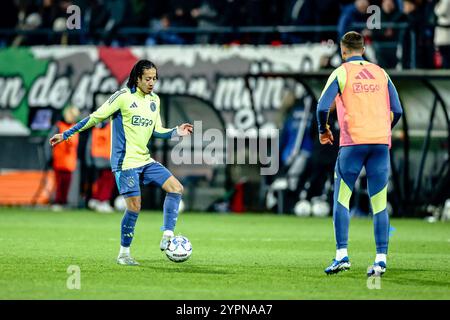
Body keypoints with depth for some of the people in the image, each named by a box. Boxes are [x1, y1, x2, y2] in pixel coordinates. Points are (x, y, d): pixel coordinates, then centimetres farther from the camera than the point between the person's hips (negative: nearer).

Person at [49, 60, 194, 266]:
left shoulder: (154, 100, 11)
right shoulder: (123, 97, -10)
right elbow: (95, 118, -6)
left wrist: (177, 132, 1)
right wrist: (66, 135, -4)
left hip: (145, 160, 7)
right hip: (125, 162, -7)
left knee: (176, 188, -5)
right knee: (134, 207, -11)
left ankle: (167, 237, -5)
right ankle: (123, 254, 4)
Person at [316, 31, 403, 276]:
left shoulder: (340, 73, 3)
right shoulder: (381, 73, 14)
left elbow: (322, 107, -7)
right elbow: (397, 111, 11)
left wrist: (323, 131, 11)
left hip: (353, 143, -3)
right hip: (381, 142, 3)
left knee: (341, 200, 4)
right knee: (379, 204, 4)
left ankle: (342, 255, -6)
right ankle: (381, 259, -3)